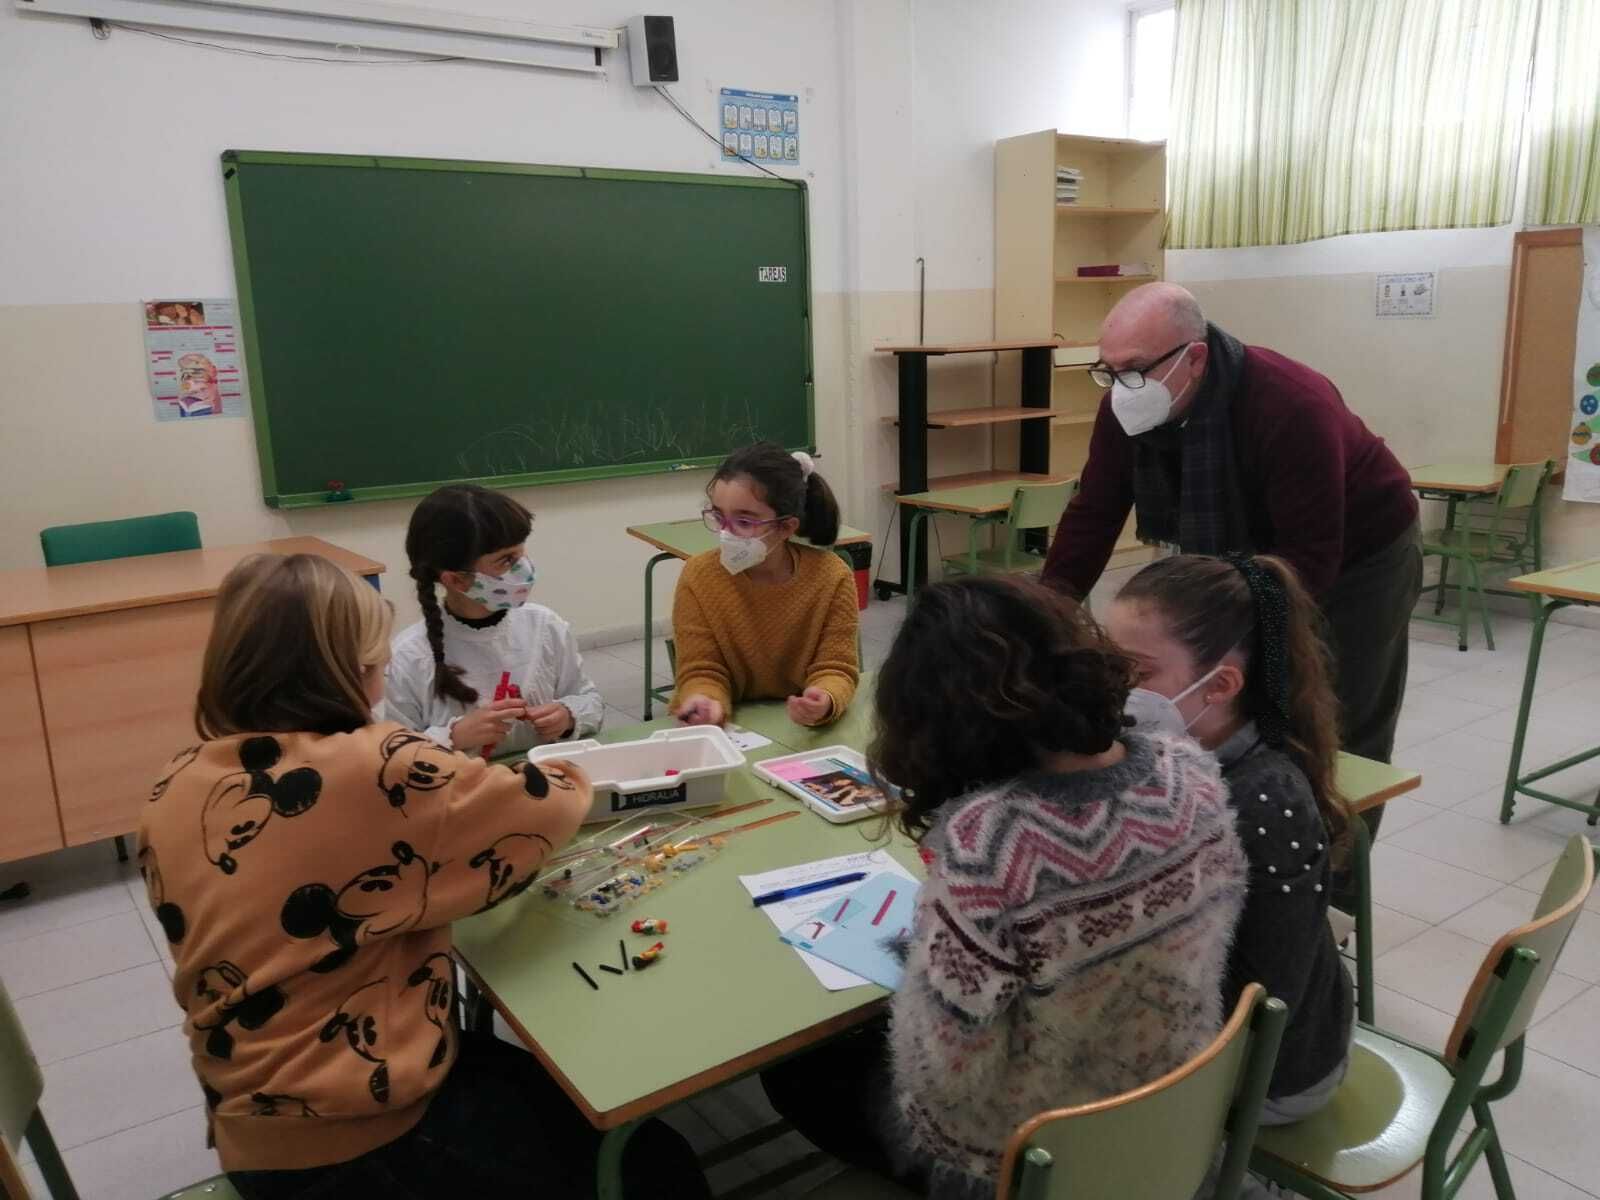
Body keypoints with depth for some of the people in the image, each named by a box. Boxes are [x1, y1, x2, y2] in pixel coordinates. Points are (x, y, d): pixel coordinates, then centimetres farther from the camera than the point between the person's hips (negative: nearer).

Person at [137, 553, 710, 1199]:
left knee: (524, 1073, 28)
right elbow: (549, 804, -12)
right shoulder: (375, 771, -25)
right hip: (370, 1141, -8)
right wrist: (565, 775, 11)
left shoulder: (173, 794, -4)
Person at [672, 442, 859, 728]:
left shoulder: (831, 577, -11)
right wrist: (707, 704, -29)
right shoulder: (698, 577, -10)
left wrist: (824, 702, -31)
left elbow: (835, 668, -10)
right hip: (729, 726, 0)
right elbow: (701, 671, -8)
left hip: (800, 726, 0)